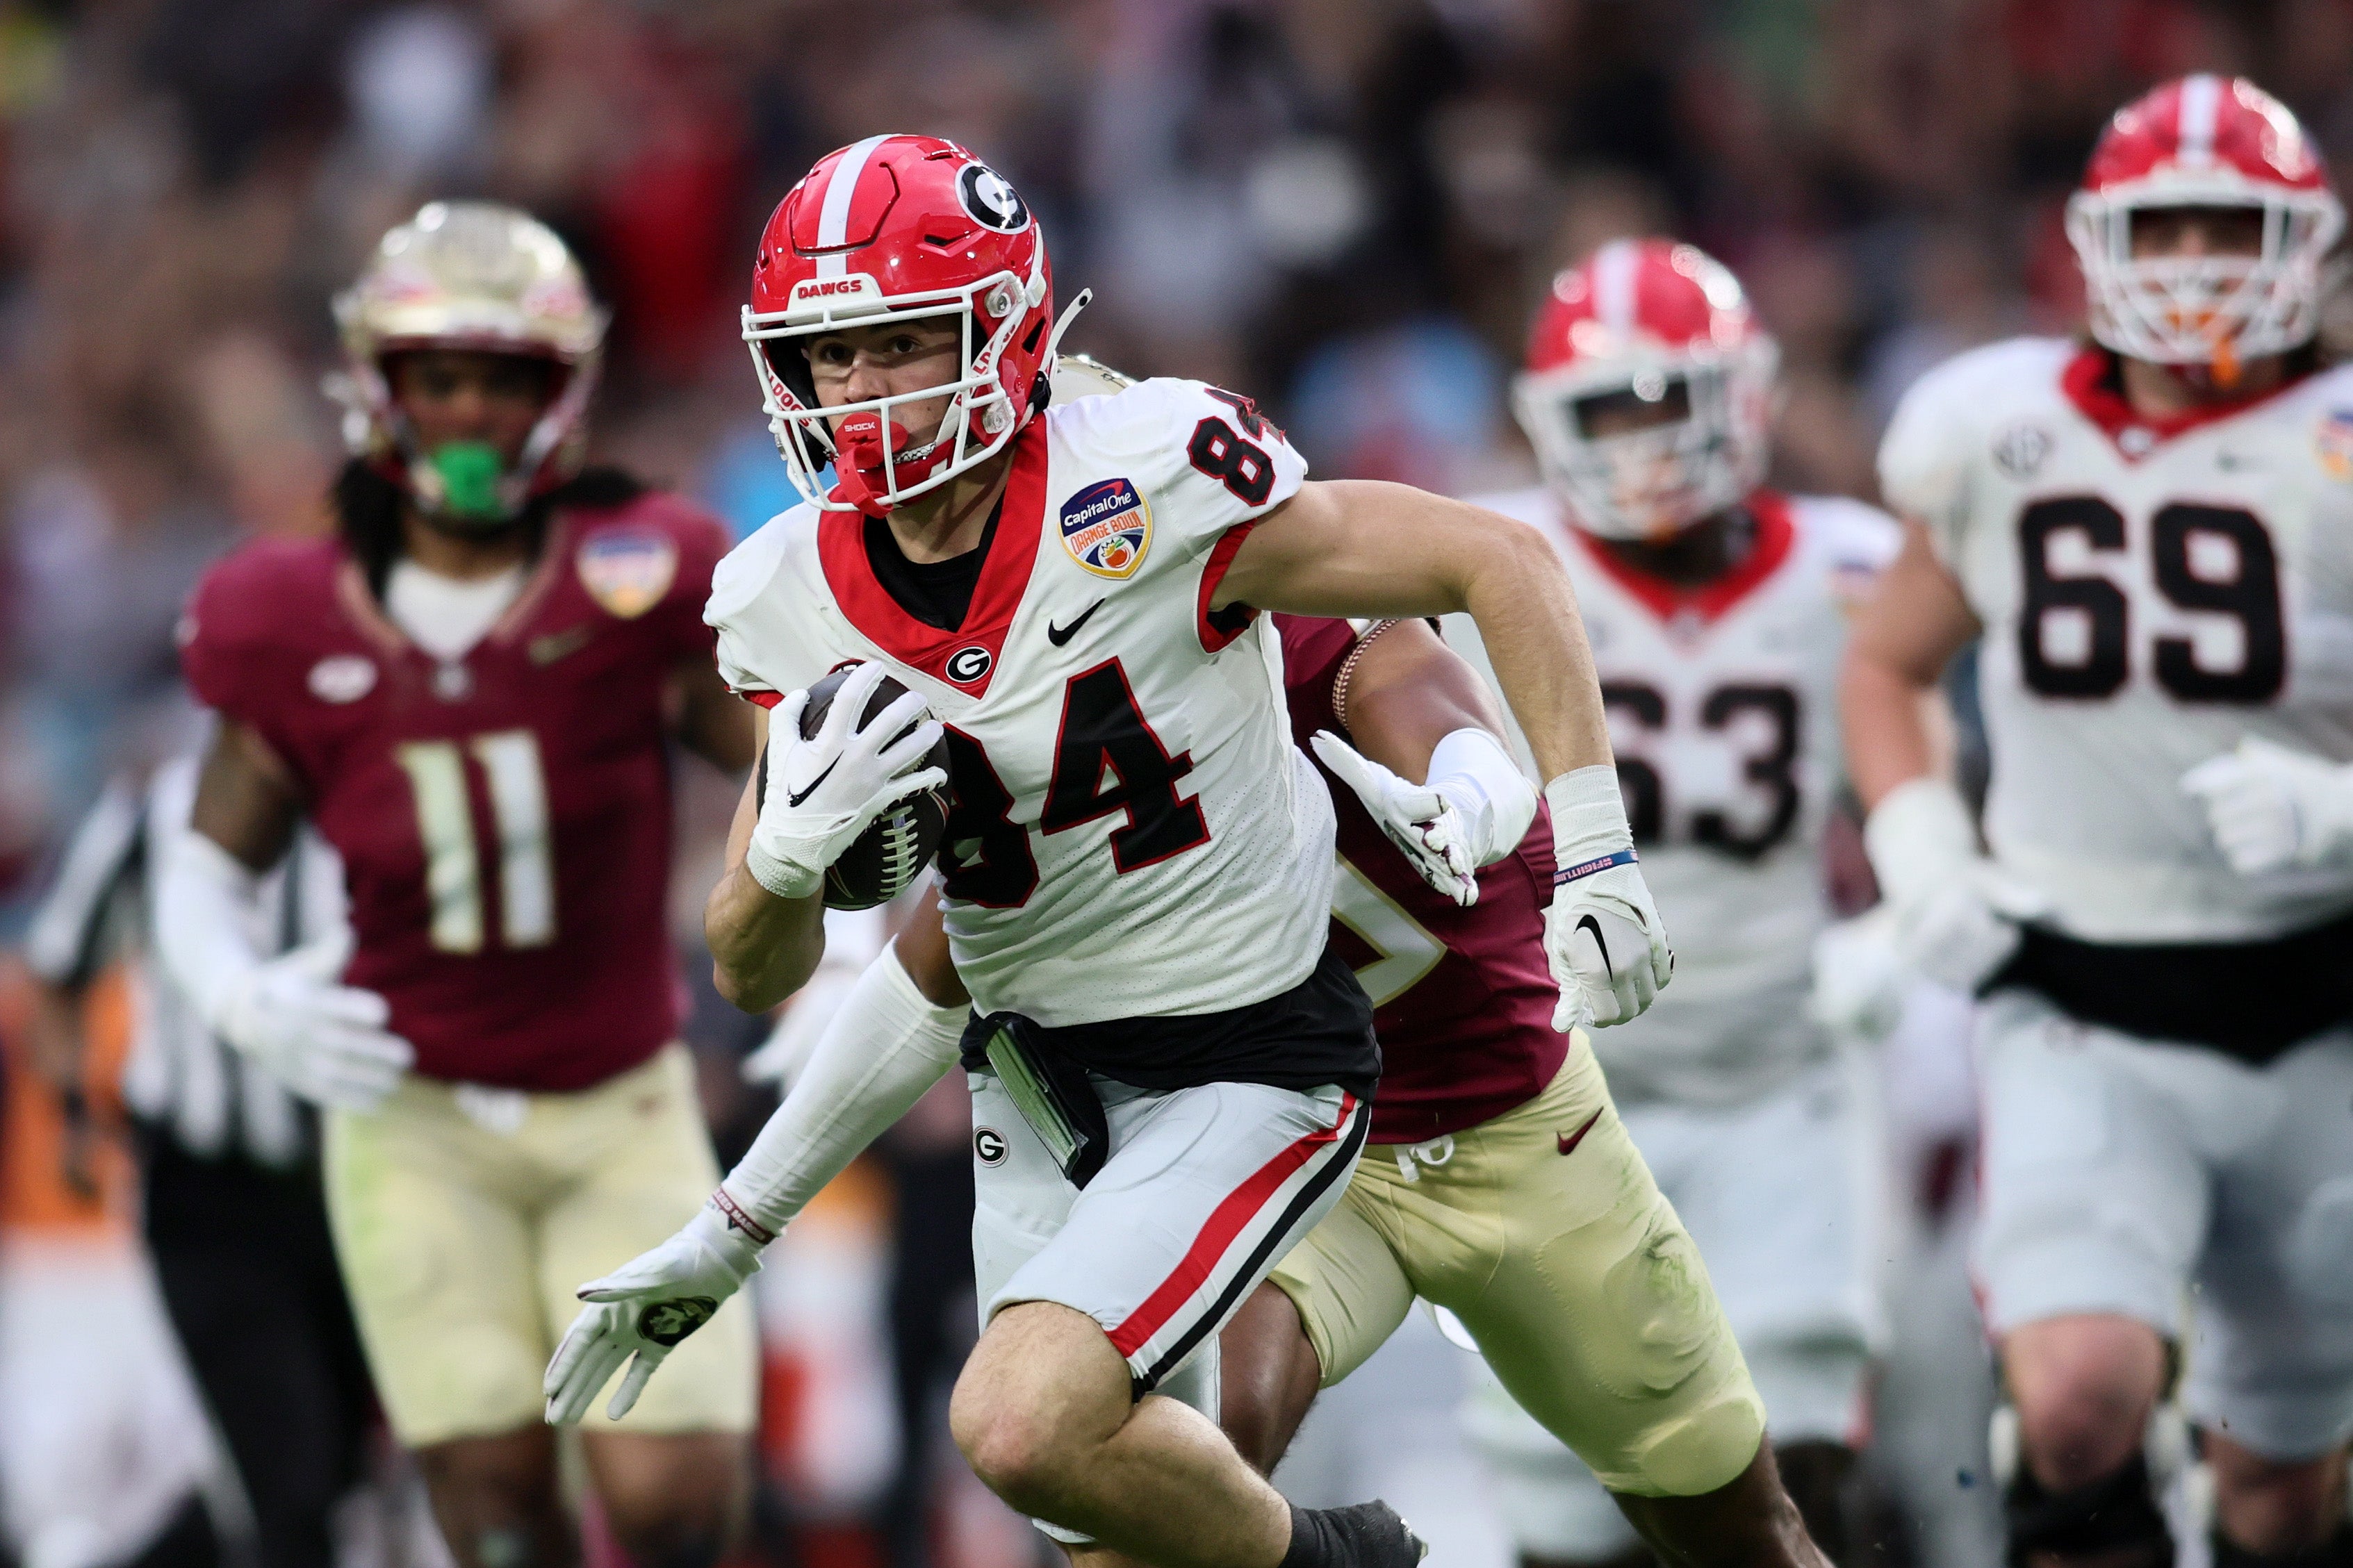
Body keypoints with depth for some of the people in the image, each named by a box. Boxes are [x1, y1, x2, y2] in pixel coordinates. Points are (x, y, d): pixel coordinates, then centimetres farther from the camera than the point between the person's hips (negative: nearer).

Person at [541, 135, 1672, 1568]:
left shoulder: (1142, 494, -22)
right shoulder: (794, 603, -5)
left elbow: (1501, 564, -13)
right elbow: (761, 978, 3)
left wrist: (1591, 852, -18)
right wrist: (794, 842, -20)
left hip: (1247, 1071, -6)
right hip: (1041, 1083, 6)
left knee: (1025, 1426, -23)